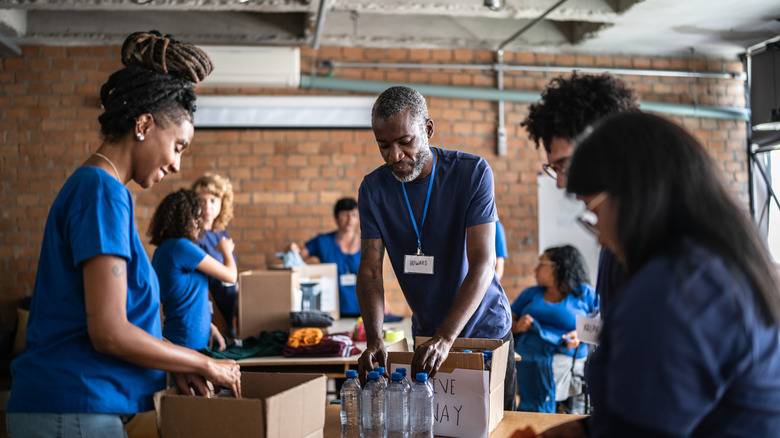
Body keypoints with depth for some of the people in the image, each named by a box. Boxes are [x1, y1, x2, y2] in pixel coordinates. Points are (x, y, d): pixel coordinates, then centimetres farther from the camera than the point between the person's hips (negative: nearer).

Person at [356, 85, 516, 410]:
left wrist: (446, 337, -38)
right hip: (426, 334, 3)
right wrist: (374, 339, -30)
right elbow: (370, 270, -13)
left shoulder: (473, 173, -19)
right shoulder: (373, 188, -8)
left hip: (485, 330, -3)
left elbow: (483, 263, -26)